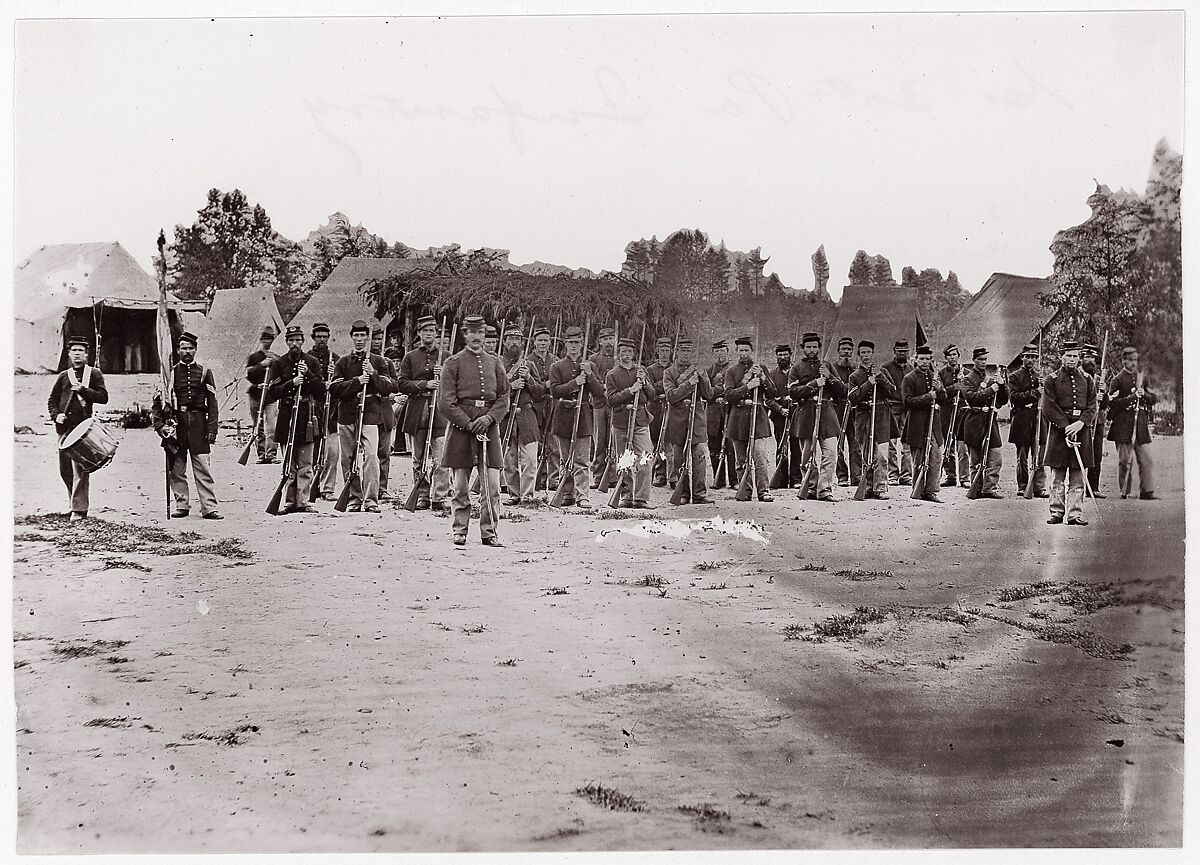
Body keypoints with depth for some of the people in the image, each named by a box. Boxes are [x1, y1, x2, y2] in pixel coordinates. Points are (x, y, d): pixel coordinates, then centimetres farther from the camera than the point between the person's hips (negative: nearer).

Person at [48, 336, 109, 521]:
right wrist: (56, 415, -1)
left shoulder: (94, 374, 7)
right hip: (65, 427, 5)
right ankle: (76, 502, 24)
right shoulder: (63, 376, 16)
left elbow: (103, 397, -3)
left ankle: (79, 509, -9)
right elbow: (52, 401, 18)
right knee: (64, 470, 8)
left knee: (80, 469, -10)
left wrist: (83, 389, -14)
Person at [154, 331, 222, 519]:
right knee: (176, 468, 4)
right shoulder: (170, 373, 9)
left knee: (203, 468, -4)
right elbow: (160, 400, 8)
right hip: (176, 423, 1)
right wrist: (160, 424, -4)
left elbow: (212, 403, 5)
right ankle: (181, 506, 12)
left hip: (198, 424, -1)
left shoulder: (204, 372, 8)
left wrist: (212, 429, -3)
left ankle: (209, 508, -4)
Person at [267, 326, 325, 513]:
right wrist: (291, 383, -13)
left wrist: (308, 375, -9)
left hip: (307, 417, 0)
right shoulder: (278, 363, 7)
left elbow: (321, 392, 5)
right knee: (288, 466, 2)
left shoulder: (312, 362, 9)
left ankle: (303, 502, 2)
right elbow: (272, 393, 0)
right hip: (286, 417, 0)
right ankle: (289, 502, 6)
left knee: (305, 466, -1)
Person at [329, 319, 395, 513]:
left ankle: (371, 501, -17)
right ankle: (355, 499, 17)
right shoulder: (343, 363, 12)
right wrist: (357, 382, -14)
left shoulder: (378, 361, 9)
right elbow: (335, 388, -1)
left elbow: (388, 388, 2)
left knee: (370, 457, -16)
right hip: (346, 416, 3)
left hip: (370, 415, -2)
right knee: (348, 460, 6)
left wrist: (373, 374, -13)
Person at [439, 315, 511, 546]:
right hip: (461, 427, -2)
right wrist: (469, 424, -12)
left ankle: (489, 532, 5)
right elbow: (445, 403, -4)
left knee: (493, 485, -3)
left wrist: (489, 418, -8)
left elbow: (504, 397, 10)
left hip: (489, 426, 3)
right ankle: (459, 532, 11)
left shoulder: (494, 363, 13)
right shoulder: (453, 363, 2)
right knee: (461, 487, 1)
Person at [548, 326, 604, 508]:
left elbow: (600, 393, 4)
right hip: (563, 416, 0)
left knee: (582, 460, -7)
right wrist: (575, 383, -16)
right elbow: (554, 390, -6)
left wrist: (589, 375, -9)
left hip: (583, 415, 0)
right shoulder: (557, 366, 7)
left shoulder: (590, 366, 10)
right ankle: (567, 494, 15)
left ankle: (581, 496, -10)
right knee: (565, 460, 7)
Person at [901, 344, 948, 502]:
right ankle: (918, 493, 8)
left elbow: (944, 401, 15)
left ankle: (931, 491, 5)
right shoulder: (909, 379, -3)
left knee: (936, 460, -1)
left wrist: (939, 390, -5)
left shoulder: (935, 378, 15)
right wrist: (927, 397, -19)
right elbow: (908, 401, -13)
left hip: (934, 424, 5)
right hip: (917, 426, -5)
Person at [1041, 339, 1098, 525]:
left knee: (1078, 476, 2)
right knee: (1057, 476, 1)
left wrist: (1080, 423, -13)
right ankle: (1056, 512, 7)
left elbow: (1092, 407, 5)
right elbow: (1048, 407, -5)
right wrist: (1066, 427, -13)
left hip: (1081, 429, 2)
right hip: (1058, 431, -2)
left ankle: (1075, 514, 4)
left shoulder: (1086, 379, 10)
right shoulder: (1052, 379, 2)